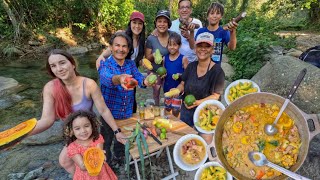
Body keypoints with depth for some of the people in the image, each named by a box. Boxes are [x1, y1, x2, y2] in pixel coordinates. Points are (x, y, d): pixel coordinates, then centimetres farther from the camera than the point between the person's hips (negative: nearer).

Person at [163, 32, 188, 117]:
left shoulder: (183, 59, -10)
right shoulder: (165, 58, 2)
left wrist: (180, 75, -24)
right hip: (167, 88, 4)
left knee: (175, 110, 3)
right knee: (167, 109, 18)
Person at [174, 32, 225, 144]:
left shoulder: (217, 71, -14)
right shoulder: (191, 66, 1)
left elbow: (216, 96, -15)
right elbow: (183, 84, 9)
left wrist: (198, 102, -29)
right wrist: (177, 90, -13)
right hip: (186, 111, 5)